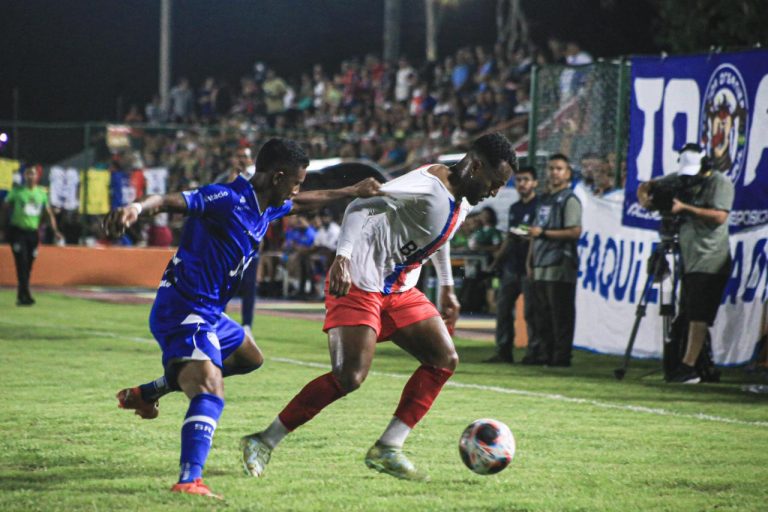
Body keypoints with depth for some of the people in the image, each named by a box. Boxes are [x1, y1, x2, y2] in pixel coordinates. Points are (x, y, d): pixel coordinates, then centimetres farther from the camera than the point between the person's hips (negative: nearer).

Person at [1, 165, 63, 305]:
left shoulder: (42, 193, 9)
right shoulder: (17, 191, 1)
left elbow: (49, 213, 13)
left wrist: (55, 231, 4)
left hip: (33, 232, 3)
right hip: (18, 231, -3)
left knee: (28, 266, 5)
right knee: (22, 262, -15)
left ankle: (21, 296, 16)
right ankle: (25, 294, -21)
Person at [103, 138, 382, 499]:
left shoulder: (267, 208, 8)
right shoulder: (226, 199, -21)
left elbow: (303, 203, 30)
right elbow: (171, 201, -36)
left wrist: (352, 192, 35)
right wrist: (136, 208, -56)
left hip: (209, 313, 11)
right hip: (183, 311, -11)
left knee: (250, 357, 34)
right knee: (210, 393, -29)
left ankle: (146, 393, 38)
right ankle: (189, 481, -42)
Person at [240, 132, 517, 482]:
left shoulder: (462, 202, 9)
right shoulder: (427, 188, -21)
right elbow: (361, 208, -28)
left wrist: (447, 289, 31)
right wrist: (343, 257, -39)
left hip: (399, 290, 10)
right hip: (359, 283, -10)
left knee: (445, 359, 0)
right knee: (350, 377, -19)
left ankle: (387, 450, 3)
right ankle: (263, 442, -8)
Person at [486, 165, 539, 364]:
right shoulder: (514, 208, 20)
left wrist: (528, 238, -27)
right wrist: (497, 259, 20)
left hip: (529, 266, -8)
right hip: (512, 265, 8)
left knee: (530, 311, -6)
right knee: (503, 307, 7)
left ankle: (534, 352, -1)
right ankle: (503, 351, 12)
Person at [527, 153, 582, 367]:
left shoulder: (569, 200, -5)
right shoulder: (544, 201, 22)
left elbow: (575, 232, -15)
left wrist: (543, 233, -16)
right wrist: (530, 262, 18)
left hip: (560, 268, -9)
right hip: (541, 268, 9)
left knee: (561, 315, -8)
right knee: (542, 315, 9)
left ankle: (562, 355, -8)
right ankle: (547, 354, 13)